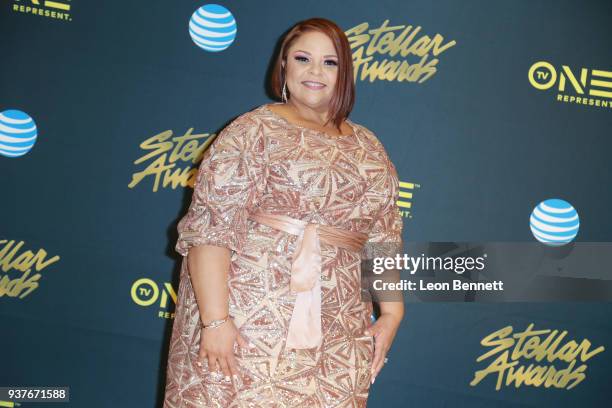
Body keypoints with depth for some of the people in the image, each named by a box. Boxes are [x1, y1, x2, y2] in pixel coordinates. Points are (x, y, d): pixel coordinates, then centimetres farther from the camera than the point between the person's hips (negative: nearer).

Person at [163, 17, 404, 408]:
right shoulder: (255, 130, -2)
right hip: (245, 321, -4)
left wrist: (391, 313, 3)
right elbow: (210, 225, -10)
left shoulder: (368, 148, 13)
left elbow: (384, 236, 14)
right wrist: (214, 319, -17)